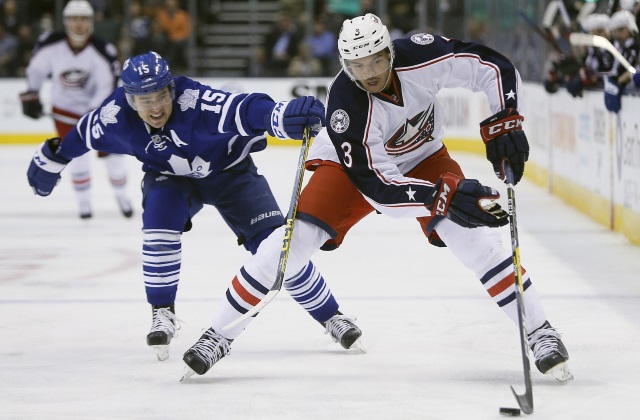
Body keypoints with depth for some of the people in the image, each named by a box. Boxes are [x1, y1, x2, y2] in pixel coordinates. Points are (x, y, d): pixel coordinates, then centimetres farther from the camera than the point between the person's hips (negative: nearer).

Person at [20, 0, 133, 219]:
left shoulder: (102, 51, -24)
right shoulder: (51, 45, -18)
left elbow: (106, 87, -23)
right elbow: (36, 69, 1)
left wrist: (94, 114, -32)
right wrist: (31, 95, 0)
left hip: (98, 107, -1)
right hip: (65, 109, 1)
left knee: (112, 152, 0)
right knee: (77, 155, -9)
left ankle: (122, 195, 24)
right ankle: (83, 202, 9)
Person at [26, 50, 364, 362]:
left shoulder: (193, 101, -37)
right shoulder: (116, 115, -23)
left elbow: (243, 111, -52)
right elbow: (83, 134, -2)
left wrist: (285, 115, -70)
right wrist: (51, 159, 13)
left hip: (228, 169, -2)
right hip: (170, 177, 3)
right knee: (160, 225, -28)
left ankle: (329, 314, 3)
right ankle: (163, 313, -11)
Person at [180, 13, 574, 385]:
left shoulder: (419, 55, -31)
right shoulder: (347, 104, -36)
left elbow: (495, 67, -20)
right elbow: (377, 186, -36)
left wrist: (504, 123, -32)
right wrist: (445, 196, -46)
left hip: (422, 157, 2)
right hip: (354, 164, -2)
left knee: (472, 233, -19)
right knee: (297, 237, -17)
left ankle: (540, 331, -7)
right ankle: (219, 336, -6)